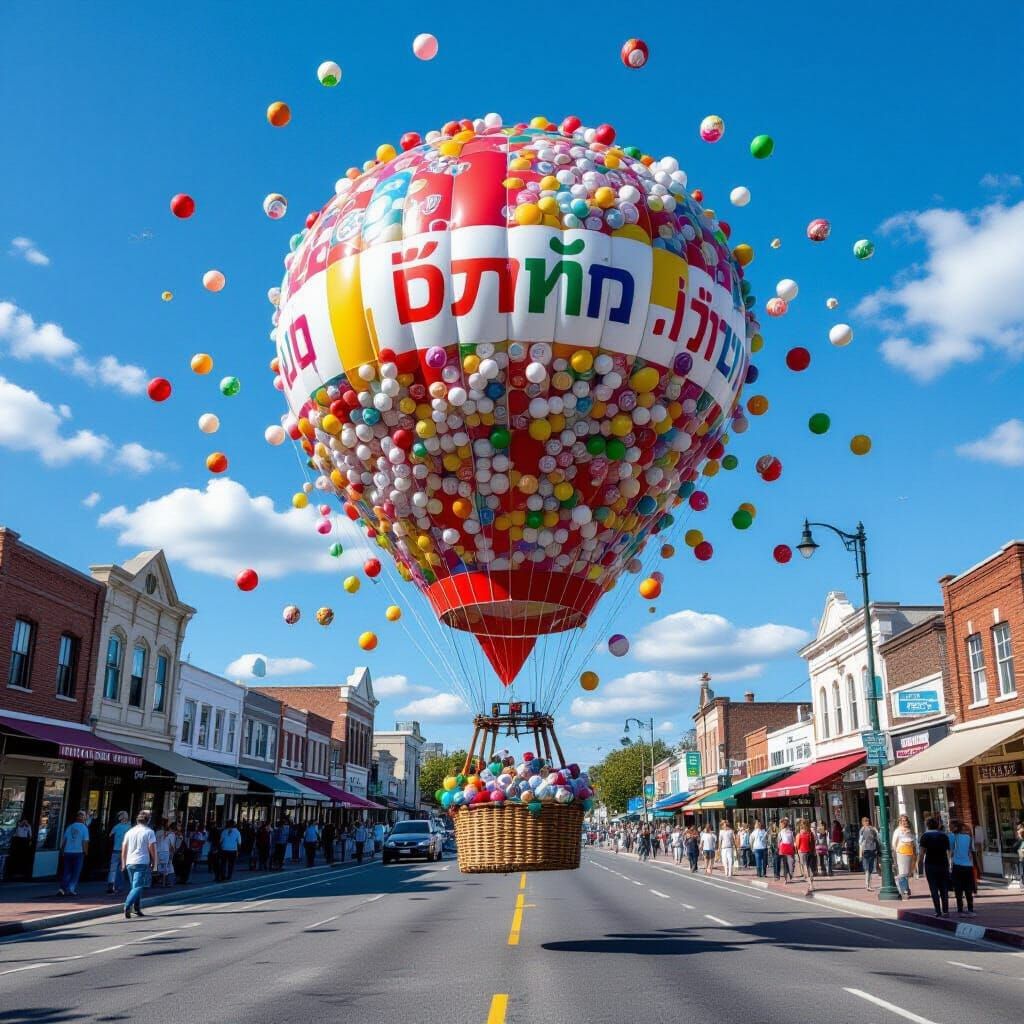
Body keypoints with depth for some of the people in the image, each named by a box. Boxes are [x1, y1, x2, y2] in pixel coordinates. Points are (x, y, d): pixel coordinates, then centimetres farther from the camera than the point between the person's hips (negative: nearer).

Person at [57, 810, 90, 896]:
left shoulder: (70, 827, 7)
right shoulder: (84, 828, -4)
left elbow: (63, 840, 8)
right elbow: (85, 842, -9)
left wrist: (62, 851, 17)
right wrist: (86, 852, 1)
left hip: (67, 852, 3)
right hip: (78, 852, -3)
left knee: (66, 872, 11)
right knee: (76, 873, 5)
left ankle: (62, 888, -4)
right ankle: (71, 889, -2)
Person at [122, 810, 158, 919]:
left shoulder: (129, 832, 11)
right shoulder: (149, 832, -4)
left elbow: (124, 849, 13)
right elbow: (152, 849, -7)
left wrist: (123, 864, 20)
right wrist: (154, 863, 2)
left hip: (130, 863, 6)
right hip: (142, 863, -5)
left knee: (135, 886, 16)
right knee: (137, 887, -7)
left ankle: (137, 909, 17)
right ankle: (127, 906, -25)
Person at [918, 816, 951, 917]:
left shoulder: (925, 836, -2)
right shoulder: (944, 836, 9)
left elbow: (922, 853, -9)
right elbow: (948, 851, 8)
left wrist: (919, 865, -6)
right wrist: (948, 865, 15)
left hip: (930, 865, -3)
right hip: (943, 864, 3)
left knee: (934, 889, 0)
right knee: (944, 889, 10)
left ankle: (938, 912, -4)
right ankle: (945, 911, 6)